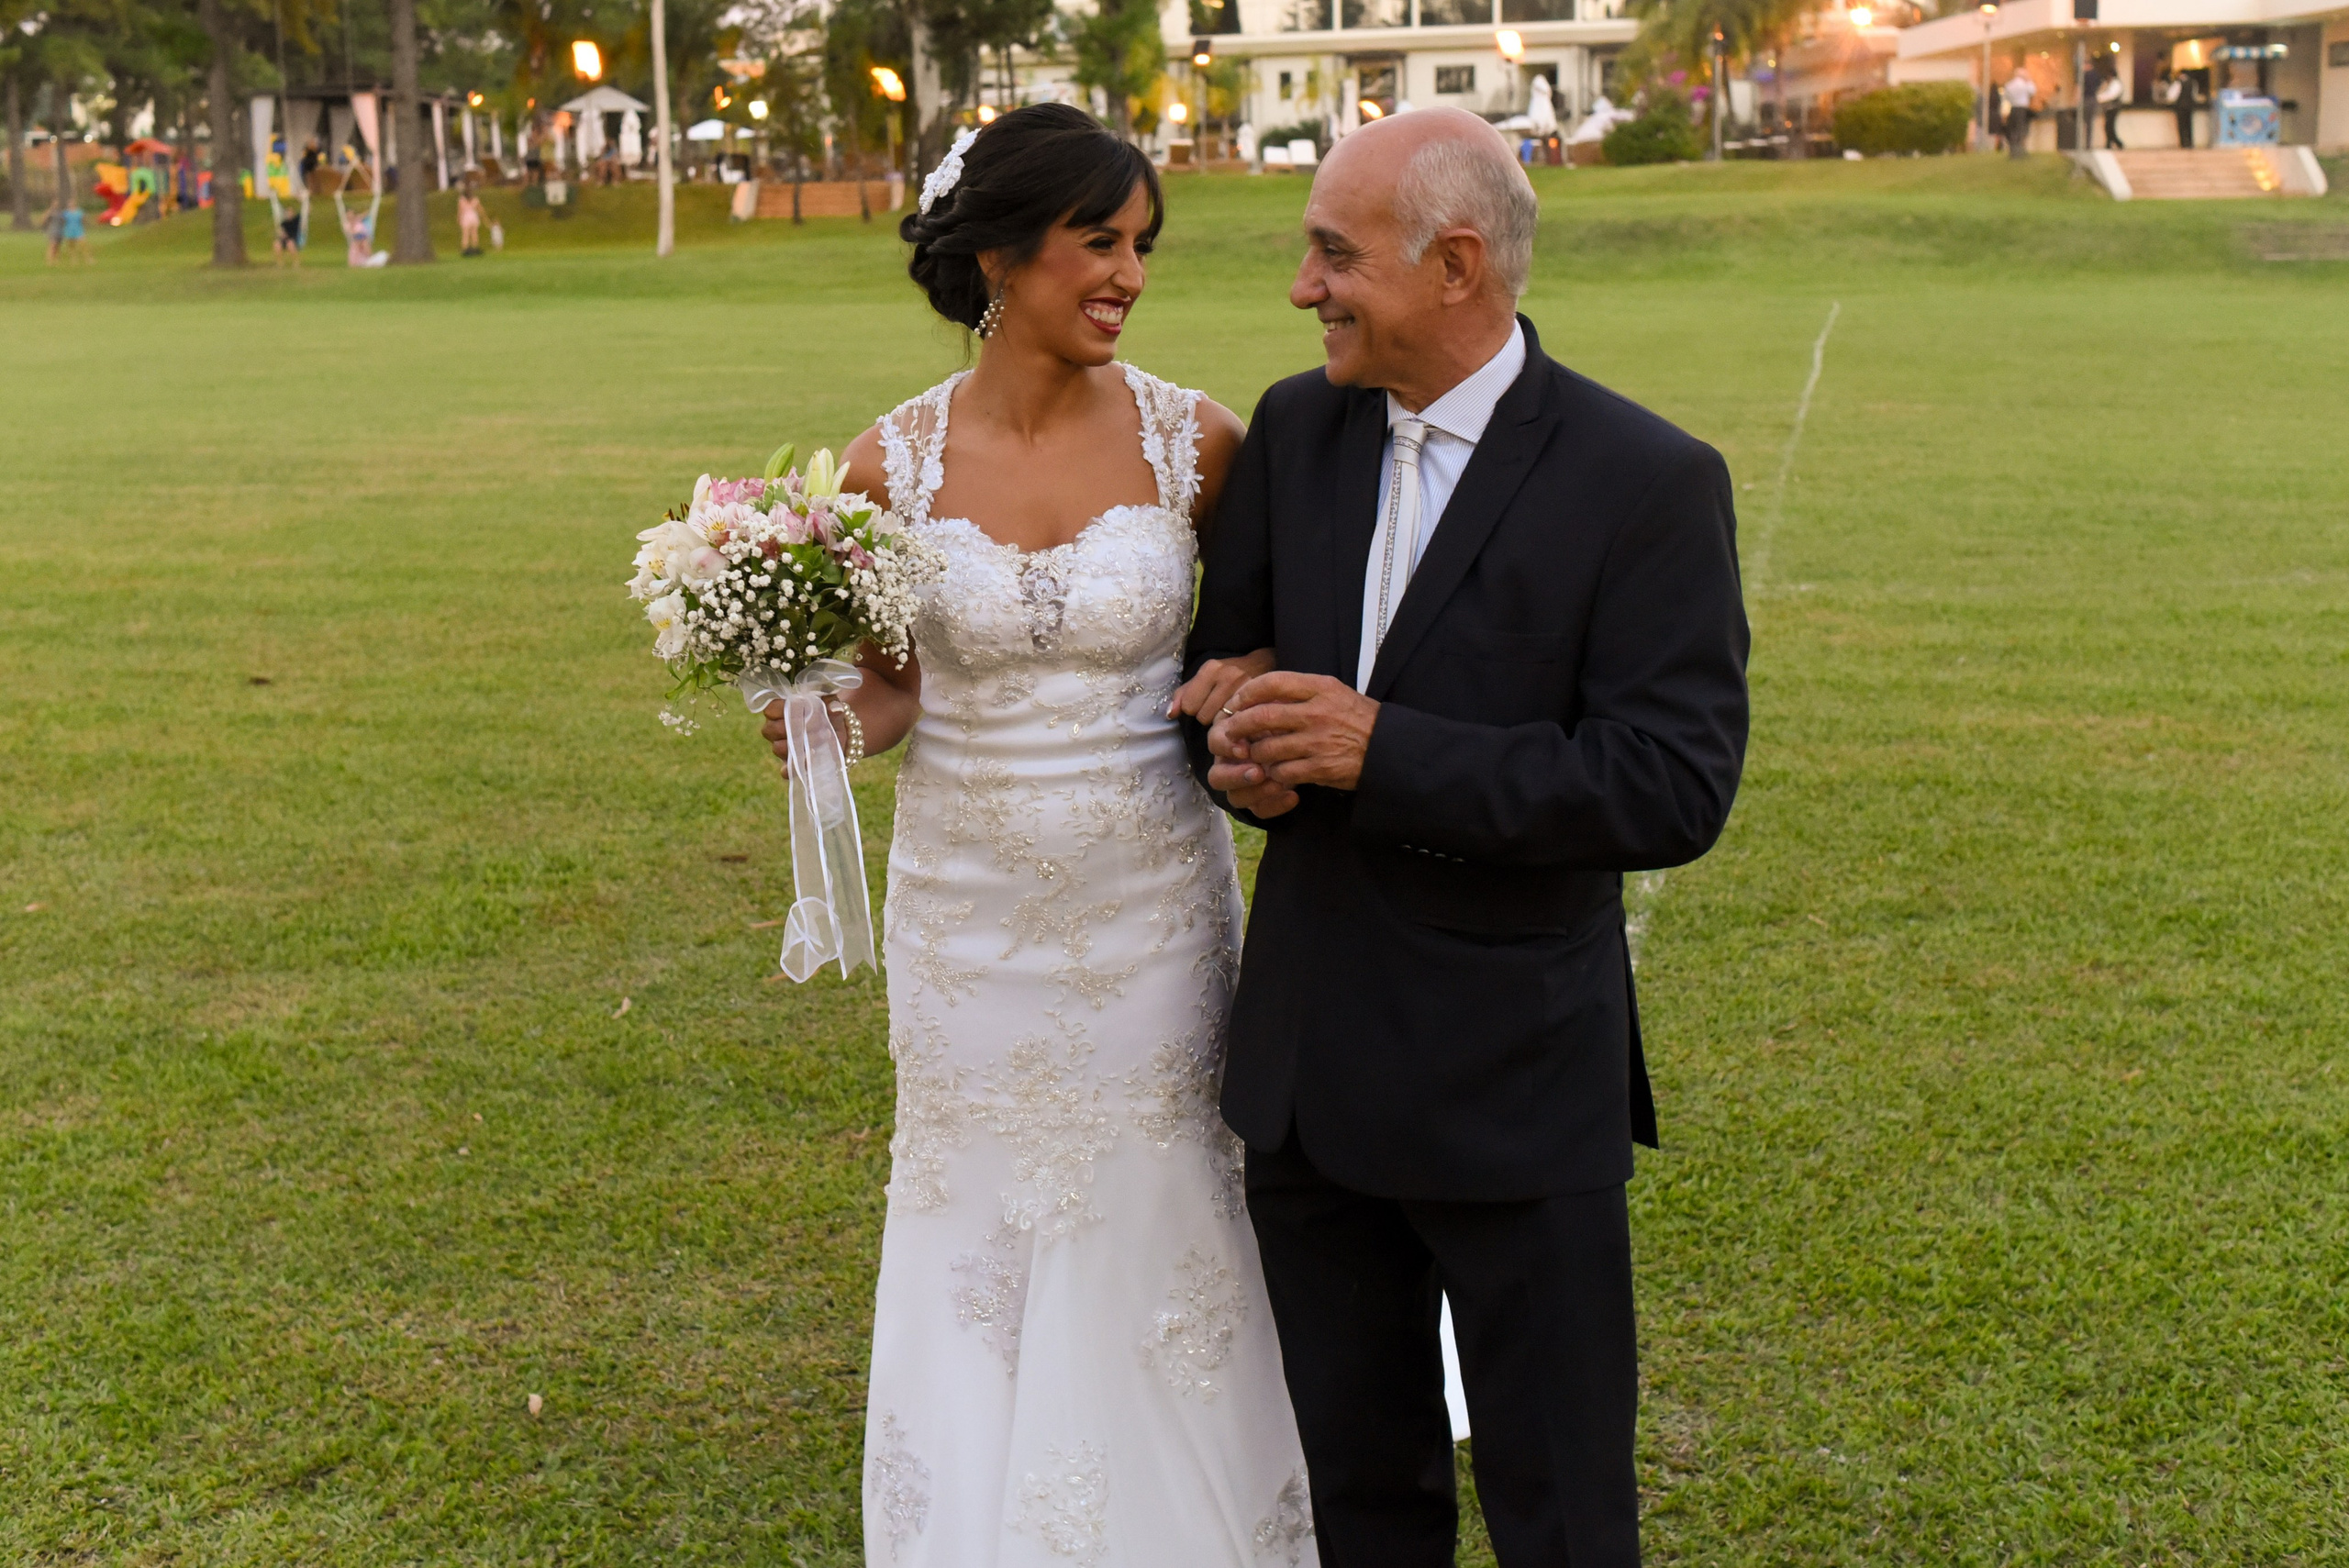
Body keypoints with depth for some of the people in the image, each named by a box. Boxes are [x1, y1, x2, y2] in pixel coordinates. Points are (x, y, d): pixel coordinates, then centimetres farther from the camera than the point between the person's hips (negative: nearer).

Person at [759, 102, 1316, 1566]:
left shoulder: (1195, 443, -8)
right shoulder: (894, 466, -6)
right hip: (971, 916, 1)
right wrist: (826, 715, -16)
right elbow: (889, 690, 5)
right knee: (981, 1244, 12)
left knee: (1155, 1230, 10)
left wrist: (1253, 677, -13)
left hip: (1151, 907, 0)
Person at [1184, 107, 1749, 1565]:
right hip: (1308, 1065, 5)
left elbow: (1675, 788, -19)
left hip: (1516, 1086, -5)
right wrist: (1236, 743, -10)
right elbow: (1214, 644, 14)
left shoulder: (1648, 482, -13)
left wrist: (1384, 750, -24)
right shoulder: (1295, 430, 3)